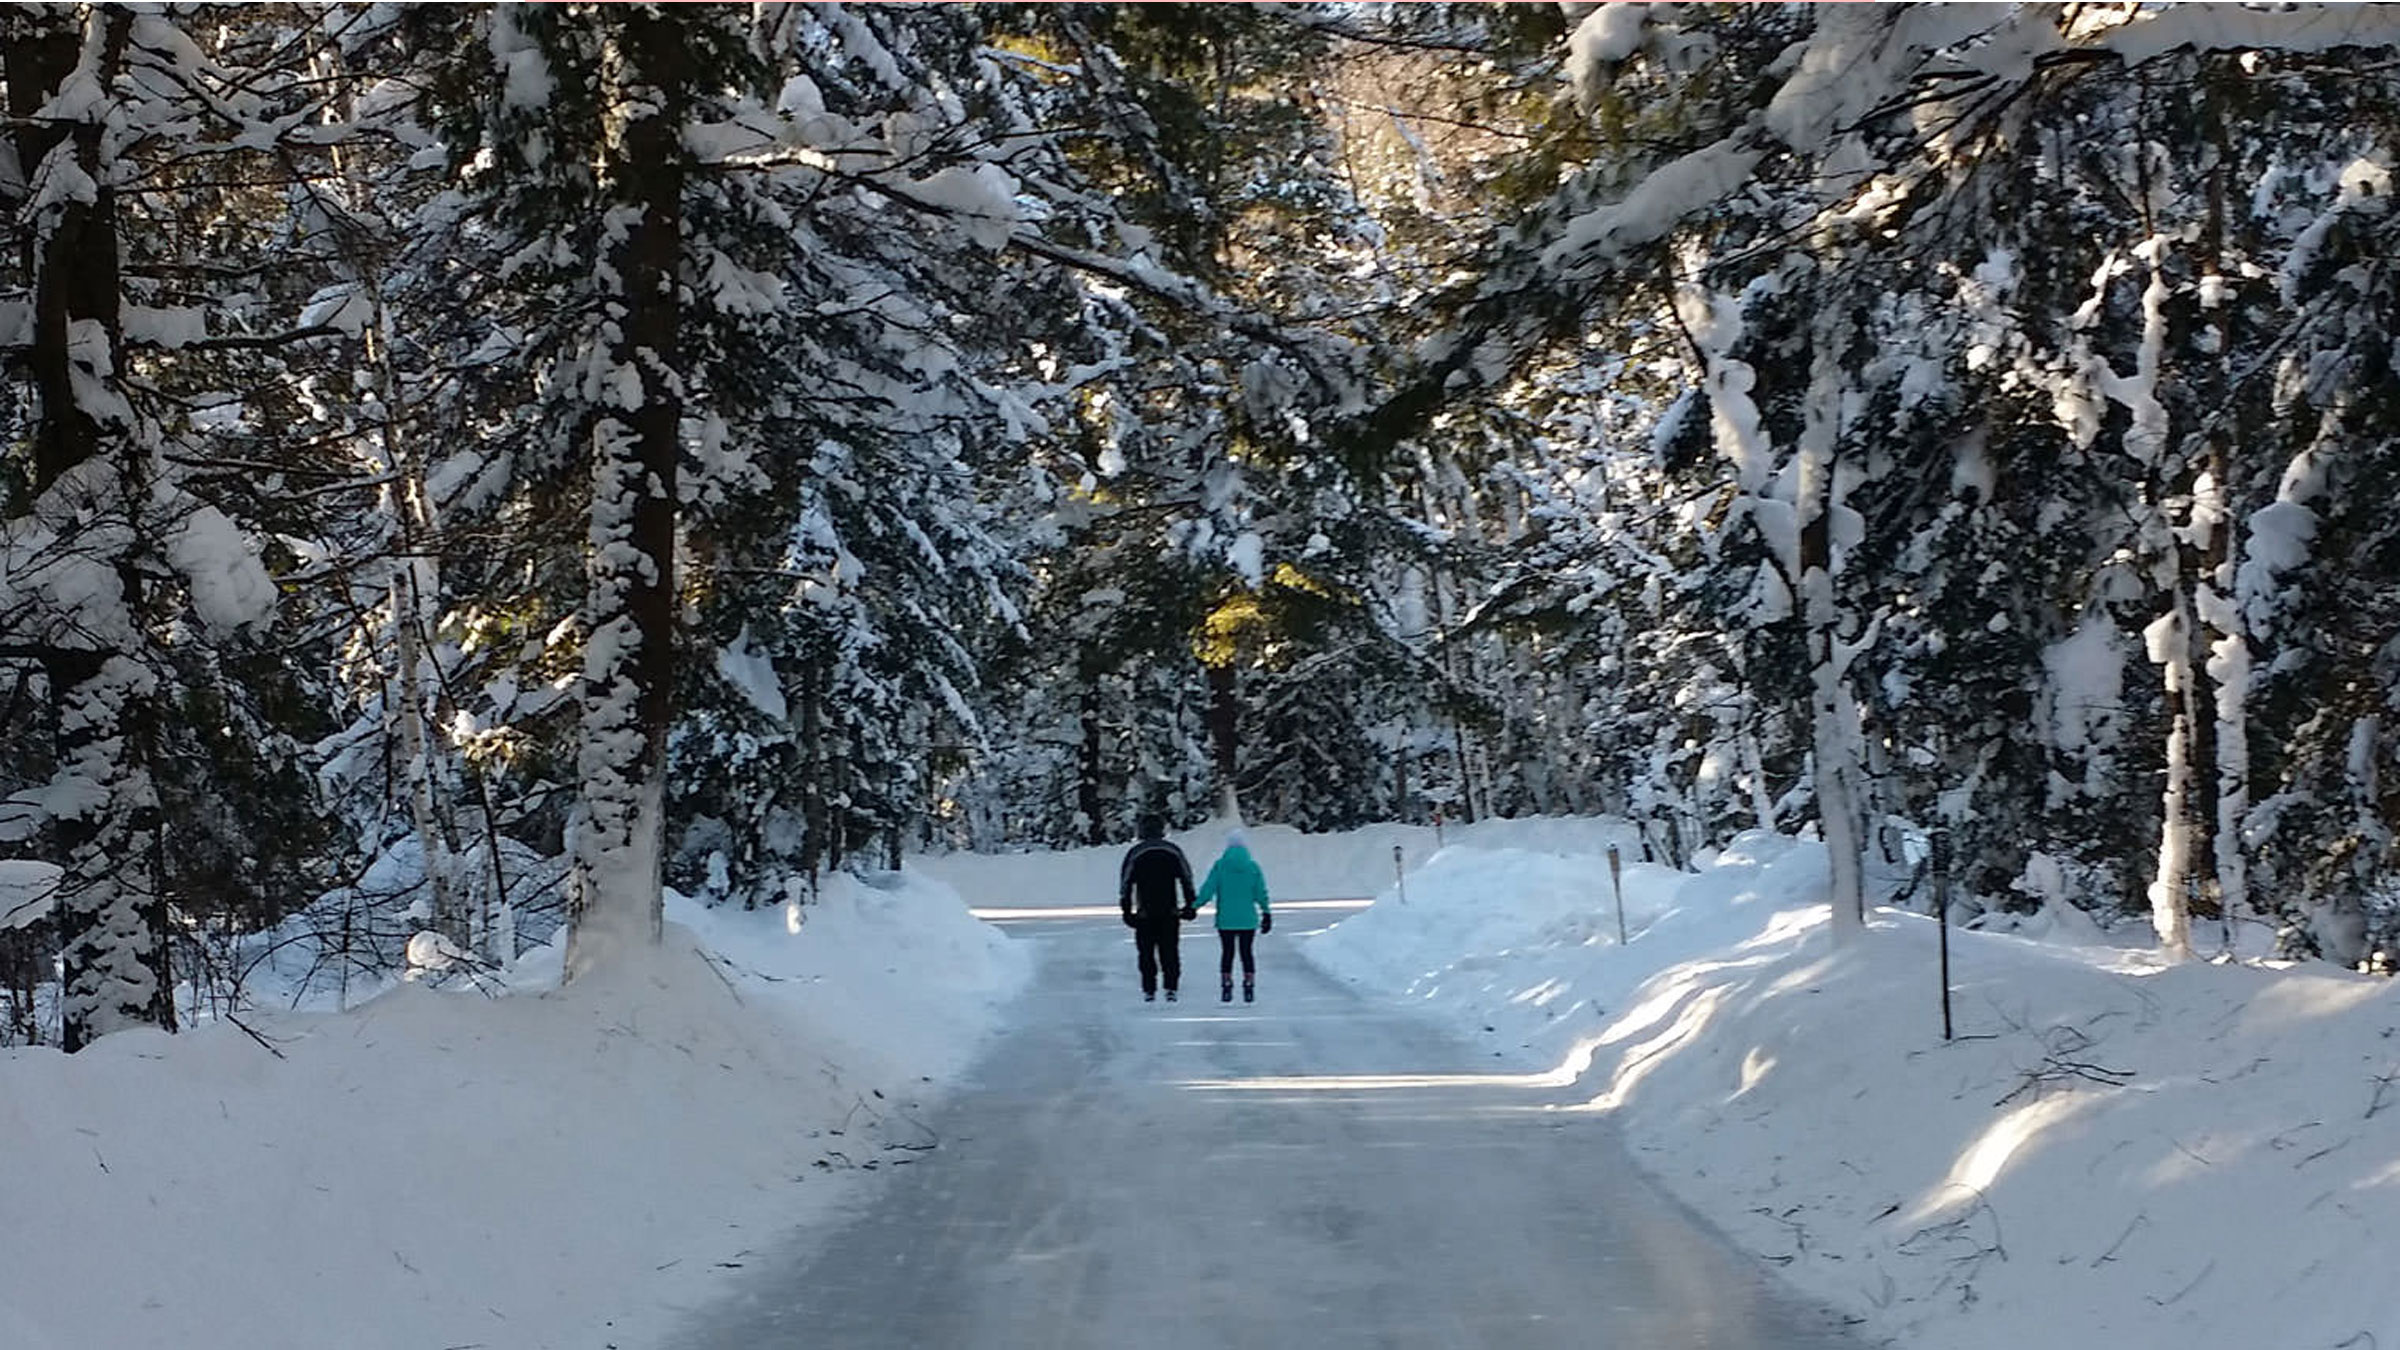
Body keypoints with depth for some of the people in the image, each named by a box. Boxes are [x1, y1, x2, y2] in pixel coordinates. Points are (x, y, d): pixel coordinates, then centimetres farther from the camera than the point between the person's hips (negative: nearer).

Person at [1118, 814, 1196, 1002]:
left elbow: (1125, 883, 1)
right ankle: (1171, 988, -1)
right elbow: (1187, 879, 7)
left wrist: (1126, 910, 6)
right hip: (1170, 912, 1)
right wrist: (1191, 905, 12)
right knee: (1170, 951, 6)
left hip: (1145, 914, -1)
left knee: (1146, 953, 7)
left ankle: (1149, 990, 4)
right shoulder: (1173, 851, 4)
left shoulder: (1134, 853, 0)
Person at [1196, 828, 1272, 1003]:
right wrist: (1266, 913, 12)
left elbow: (1208, 890, -8)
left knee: (1227, 952, 7)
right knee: (1246, 952, 8)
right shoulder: (1253, 867, -2)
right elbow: (1261, 894, 1)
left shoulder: (1219, 865, -5)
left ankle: (1226, 987, 4)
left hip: (1225, 919, -1)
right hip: (1248, 919, 1)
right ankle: (1249, 987, 3)